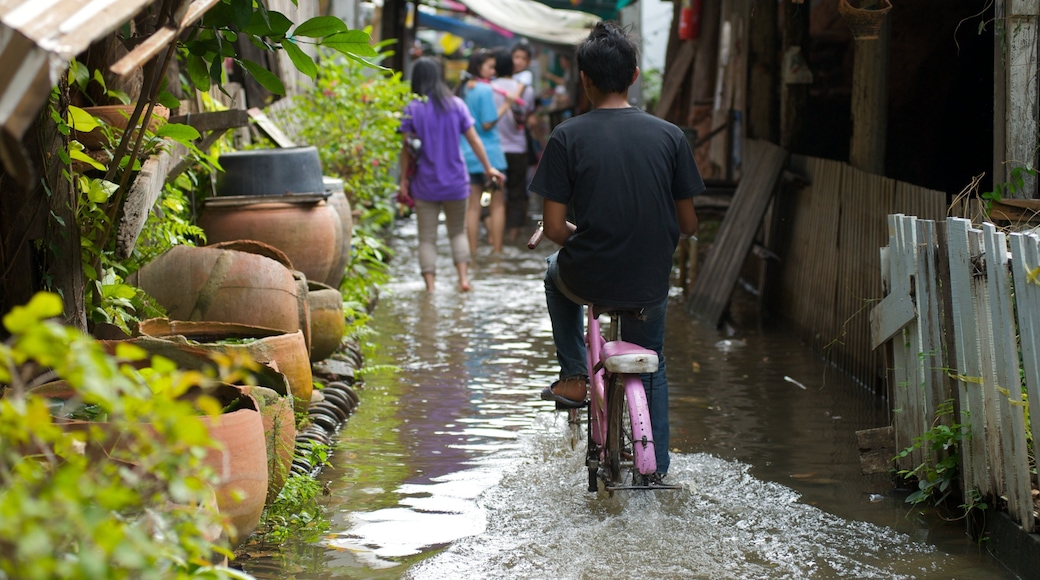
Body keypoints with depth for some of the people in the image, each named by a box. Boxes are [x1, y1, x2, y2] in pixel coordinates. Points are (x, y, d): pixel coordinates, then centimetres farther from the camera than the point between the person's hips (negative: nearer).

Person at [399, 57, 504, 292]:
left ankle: (430, 286, 0)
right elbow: (474, 140, 2)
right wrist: (488, 168, 12)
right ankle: (463, 277, 2)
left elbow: (407, 149, -7)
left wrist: (404, 180, 1)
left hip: (425, 184, -2)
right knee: (458, 232, 17)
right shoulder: (457, 105, -1)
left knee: (427, 238, 5)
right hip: (455, 182, 2)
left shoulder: (413, 109, -6)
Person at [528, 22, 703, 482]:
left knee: (557, 272, 36)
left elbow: (553, 228, -9)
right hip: (650, 284, 2)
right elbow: (688, 224, 1)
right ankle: (656, 466, 33)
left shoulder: (567, 137, -10)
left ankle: (574, 378, 33)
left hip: (588, 280, -2)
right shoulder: (669, 136, -4)